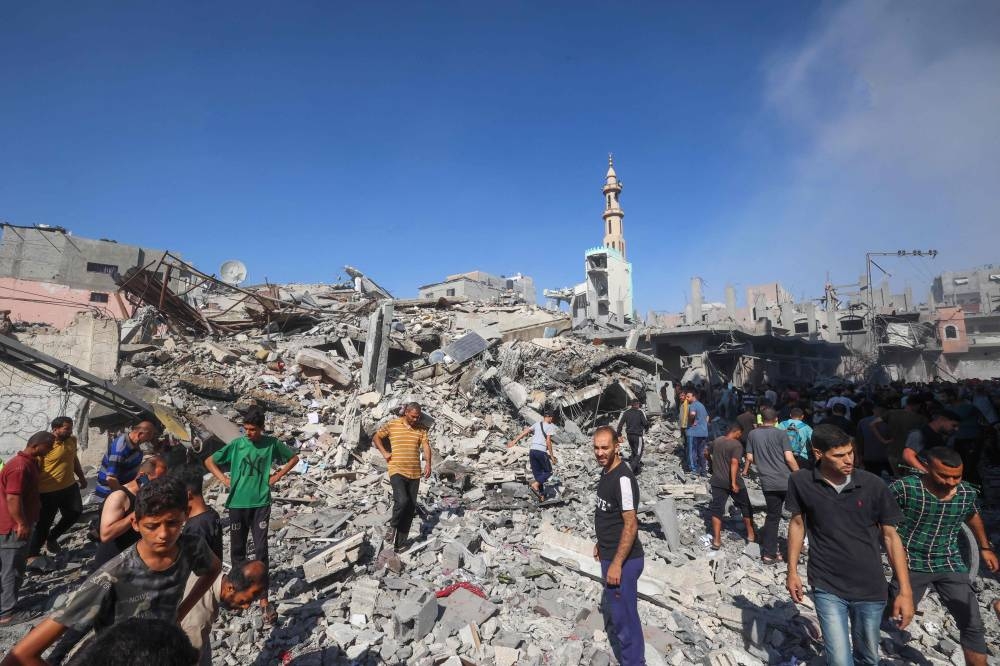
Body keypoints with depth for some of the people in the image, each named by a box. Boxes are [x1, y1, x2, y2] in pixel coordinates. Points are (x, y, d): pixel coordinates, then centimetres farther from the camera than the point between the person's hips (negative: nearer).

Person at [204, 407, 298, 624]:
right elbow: (209, 461, 8)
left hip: (260, 504, -2)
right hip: (237, 504, 2)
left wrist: (277, 476, -1)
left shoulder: (272, 443, -5)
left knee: (261, 550, -4)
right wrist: (224, 479, -3)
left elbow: (294, 457, 8)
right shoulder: (236, 444, -3)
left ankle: (264, 600, 3)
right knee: (237, 549, 13)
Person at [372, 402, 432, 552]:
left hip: (414, 473, 4)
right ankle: (393, 525, 7)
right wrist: (384, 452, -3)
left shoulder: (421, 428, 5)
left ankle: (400, 543, 19)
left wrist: (428, 463, -19)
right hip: (397, 471, -4)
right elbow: (376, 438, 9)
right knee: (402, 500, -23)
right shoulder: (392, 425, -1)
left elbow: (426, 445, -4)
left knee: (411, 508, 6)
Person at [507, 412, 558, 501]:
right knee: (548, 472, 11)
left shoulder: (537, 424, 15)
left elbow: (525, 432, 5)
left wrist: (514, 441, 1)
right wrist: (552, 456, -4)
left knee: (537, 473, 13)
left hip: (532, 450, 6)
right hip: (542, 451, -6)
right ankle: (535, 484, -10)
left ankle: (541, 494, 13)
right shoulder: (550, 426, 0)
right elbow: (548, 441, -9)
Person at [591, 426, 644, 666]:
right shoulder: (606, 472, 3)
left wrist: (617, 564, -22)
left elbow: (631, 525, -24)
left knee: (624, 615, 6)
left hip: (623, 560, -9)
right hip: (610, 555, 9)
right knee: (617, 610, 23)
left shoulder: (623, 478, -25)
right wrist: (601, 543, 20)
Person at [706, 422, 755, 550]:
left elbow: (706, 453, 19)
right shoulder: (737, 445, -14)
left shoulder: (716, 441, 4)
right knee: (746, 507, 18)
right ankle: (751, 534, 30)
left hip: (717, 481, 4)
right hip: (733, 482, -4)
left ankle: (716, 540, 1)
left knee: (717, 509, 4)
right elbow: (734, 462, -25)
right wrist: (734, 483, -25)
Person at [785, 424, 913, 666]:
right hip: (827, 588, -2)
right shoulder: (801, 482, -12)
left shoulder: (874, 485, -11)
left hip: (870, 588, 2)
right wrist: (792, 571, 3)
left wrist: (905, 591, -4)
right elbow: (797, 523, 2)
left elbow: (891, 536, -2)